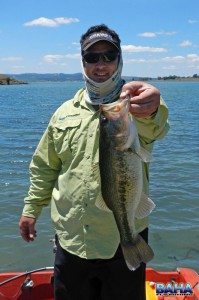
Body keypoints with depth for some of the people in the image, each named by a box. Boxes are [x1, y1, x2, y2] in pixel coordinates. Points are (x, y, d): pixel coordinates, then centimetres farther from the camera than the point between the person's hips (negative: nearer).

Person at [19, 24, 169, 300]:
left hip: (125, 238, -3)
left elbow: (152, 129, -33)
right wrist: (32, 208, 11)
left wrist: (150, 112, -56)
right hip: (70, 238, 4)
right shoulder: (65, 112, 6)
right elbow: (45, 166, 14)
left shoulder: (134, 104, -8)